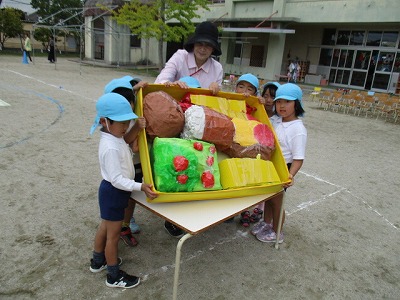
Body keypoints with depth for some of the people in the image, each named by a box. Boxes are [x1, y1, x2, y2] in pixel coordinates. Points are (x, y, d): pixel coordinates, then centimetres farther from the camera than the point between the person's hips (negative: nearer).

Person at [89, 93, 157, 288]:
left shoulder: (115, 137, -2)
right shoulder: (111, 148, -31)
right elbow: (116, 179, -32)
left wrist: (137, 128, 2)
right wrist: (140, 187, -39)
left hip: (111, 190, 10)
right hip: (114, 192, -10)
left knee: (105, 227, 26)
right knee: (113, 235, 7)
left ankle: (98, 261, 48)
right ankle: (114, 277, 26)